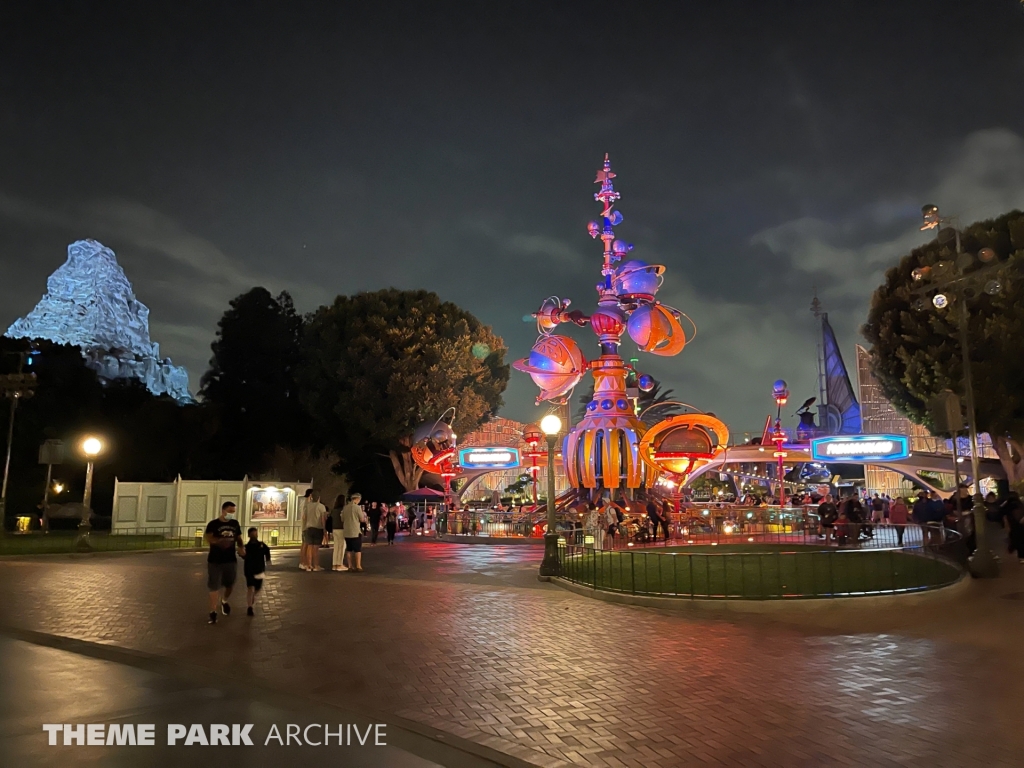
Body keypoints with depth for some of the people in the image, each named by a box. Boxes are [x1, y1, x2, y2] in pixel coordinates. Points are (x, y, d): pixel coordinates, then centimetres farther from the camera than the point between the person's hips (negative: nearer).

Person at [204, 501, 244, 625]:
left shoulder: (235, 523, 5)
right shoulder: (213, 524, -9)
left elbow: (239, 538, 16)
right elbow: (207, 538, -24)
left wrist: (241, 548, -4)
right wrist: (219, 541, -43)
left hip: (231, 560, 4)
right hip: (215, 560, -4)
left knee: (229, 584, 15)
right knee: (214, 586, -1)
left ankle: (224, 601, 44)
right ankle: (213, 612, 8)